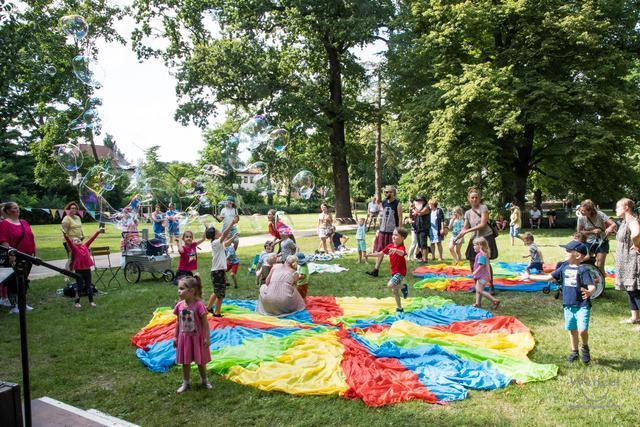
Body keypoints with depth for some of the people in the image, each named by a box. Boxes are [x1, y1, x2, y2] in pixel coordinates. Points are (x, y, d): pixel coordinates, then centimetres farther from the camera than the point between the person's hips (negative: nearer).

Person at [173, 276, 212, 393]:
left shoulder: (199, 305, -22)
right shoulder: (179, 305, -6)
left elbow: (205, 323, -16)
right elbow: (178, 322, 6)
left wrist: (207, 338, -14)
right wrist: (175, 337, 8)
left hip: (197, 337, -4)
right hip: (184, 337, 4)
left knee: (201, 361, 13)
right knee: (185, 361, 15)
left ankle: (204, 380, 34)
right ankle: (186, 383, 31)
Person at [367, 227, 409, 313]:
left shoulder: (401, 247, -19)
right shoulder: (390, 246, 4)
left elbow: (402, 253, -43)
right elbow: (380, 254, 8)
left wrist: (395, 250, -62)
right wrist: (370, 255, -2)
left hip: (400, 272, -8)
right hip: (394, 271, 8)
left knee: (390, 285, -26)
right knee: (394, 291, 14)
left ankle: (403, 287, 1)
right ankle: (399, 308, 28)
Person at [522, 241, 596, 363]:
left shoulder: (583, 270, -13)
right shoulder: (564, 267, 6)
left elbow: (592, 286, -21)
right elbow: (549, 277, 13)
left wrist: (589, 292, -45)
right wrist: (530, 277, 15)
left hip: (582, 306, -6)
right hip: (568, 306, 6)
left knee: (582, 330, -15)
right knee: (572, 329, 15)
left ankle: (585, 347, 14)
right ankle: (574, 351, 33)